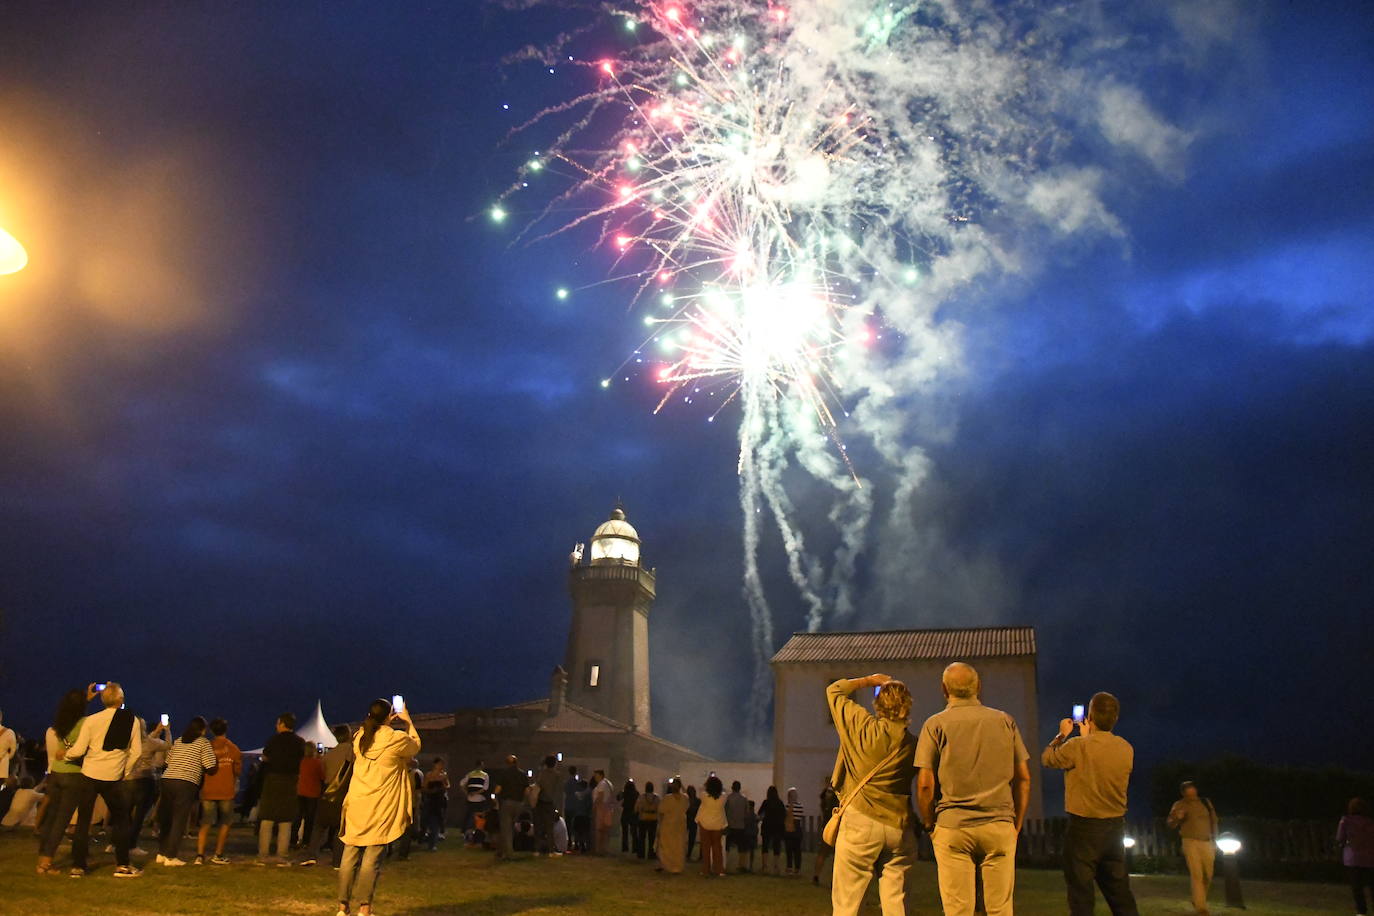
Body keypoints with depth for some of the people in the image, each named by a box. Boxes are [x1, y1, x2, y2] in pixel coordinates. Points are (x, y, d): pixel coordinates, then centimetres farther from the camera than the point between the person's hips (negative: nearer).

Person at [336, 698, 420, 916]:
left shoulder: (360, 737, 6)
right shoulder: (397, 739, -8)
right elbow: (416, 746, 13)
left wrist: (384, 723, 28)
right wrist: (408, 722, 22)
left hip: (356, 805, 5)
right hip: (381, 808, -5)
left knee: (350, 855, 9)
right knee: (372, 858, -1)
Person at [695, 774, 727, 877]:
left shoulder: (704, 796, -15)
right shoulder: (722, 797, -12)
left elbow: (703, 788, 6)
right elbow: (723, 790, 10)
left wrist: (709, 779, 18)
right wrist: (716, 780, 20)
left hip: (704, 825, -1)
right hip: (718, 825, 1)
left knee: (706, 848, 7)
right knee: (717, 847, 12)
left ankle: (706, 871, 10)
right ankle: (718, 870, 13)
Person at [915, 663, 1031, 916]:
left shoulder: (935, 724, -2)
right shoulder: (1005, 721, 6)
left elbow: (925, 784, -5)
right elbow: (1023, 778, 7)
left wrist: (930, 826, 7)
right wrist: (1017, 825, 15)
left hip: (952, 827, -2)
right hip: (1000, 826, 2)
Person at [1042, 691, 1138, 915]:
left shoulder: (1077, 746, -17)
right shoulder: (1126, 749, -2)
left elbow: (1048, 758, 0)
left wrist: (1062, 735, 15)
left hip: (1084, 825, -5)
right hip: (1116, 825, 5)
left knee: (1081, 889, 2)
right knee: (1119, 890, 15)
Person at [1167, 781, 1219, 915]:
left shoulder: (1206, 802, 8)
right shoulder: (1179, 805, -1)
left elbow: (1213, 822, 17)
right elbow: (1170, 824, -3)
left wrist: (1214, 841, 15)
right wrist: (1177, 818, -25)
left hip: (1207, 842, 4)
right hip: (1190, 842, -4)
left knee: (1208, 875, 6)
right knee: (1196, 874, -13)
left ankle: (1197, 900, 29)